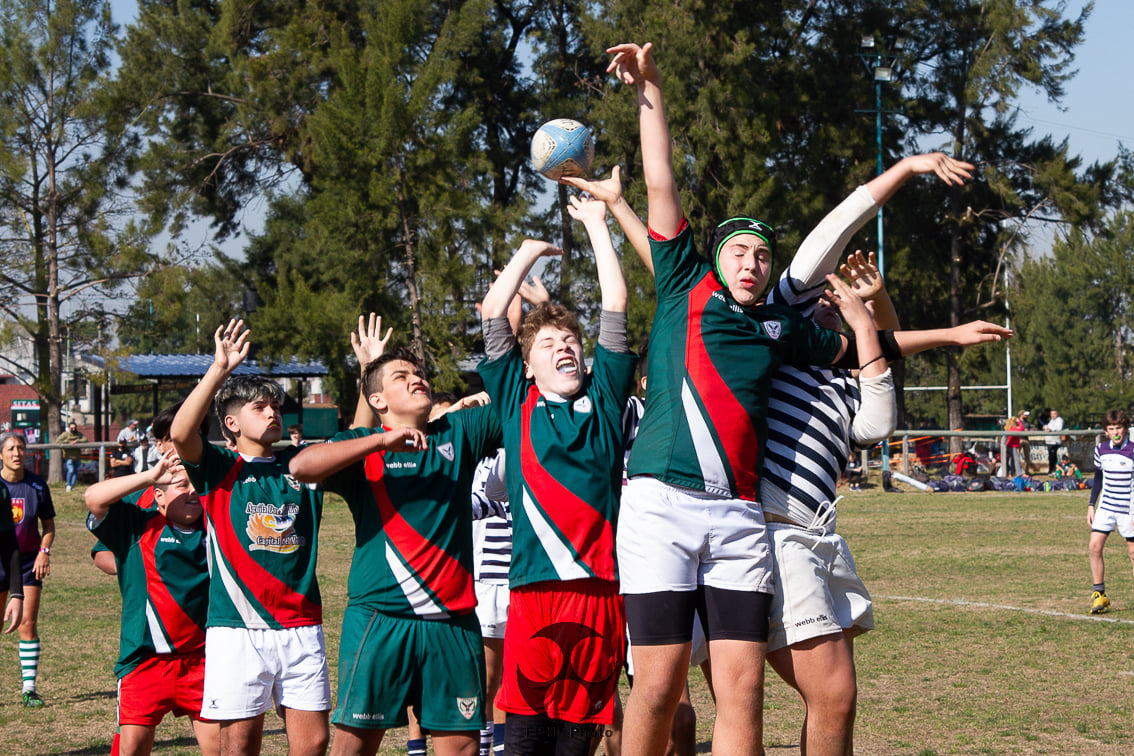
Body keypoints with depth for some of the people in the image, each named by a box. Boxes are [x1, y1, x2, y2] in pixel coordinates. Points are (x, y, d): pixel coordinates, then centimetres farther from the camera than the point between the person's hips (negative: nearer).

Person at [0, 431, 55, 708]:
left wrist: (44, 551, -8)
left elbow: (48, 526, 9)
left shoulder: (37, 485, 1)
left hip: (29, 560, 1)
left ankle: (29, 689, 0)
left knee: (28, 624, -4)